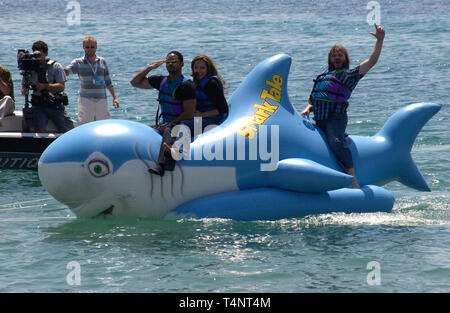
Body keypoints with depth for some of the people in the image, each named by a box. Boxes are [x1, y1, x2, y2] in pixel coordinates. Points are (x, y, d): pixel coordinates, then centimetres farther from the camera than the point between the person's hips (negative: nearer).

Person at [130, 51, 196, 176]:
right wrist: (150, 68, 9)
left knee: (169, 131, -39)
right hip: (165, 124, 9)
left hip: (182, 125, -9)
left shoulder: (186, 85, -7)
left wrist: (171, 124, -17)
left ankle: (162, 165, -63)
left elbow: (189, 114, -12)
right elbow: (135, 82, 22)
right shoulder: (161, 81, 15)